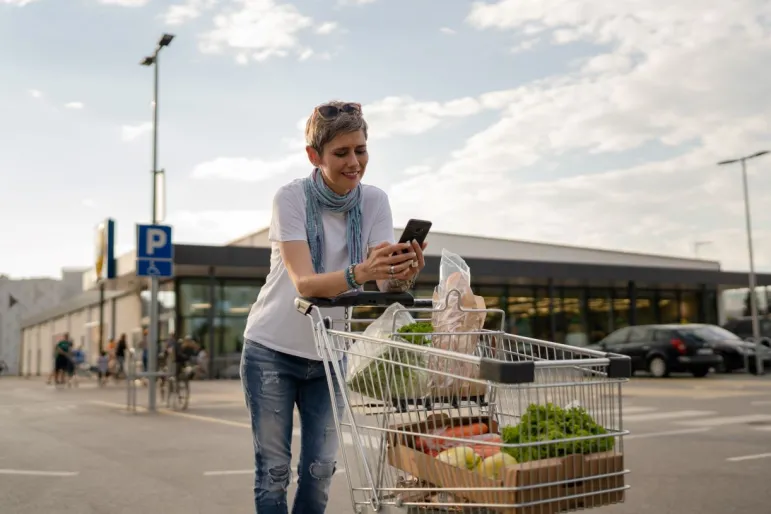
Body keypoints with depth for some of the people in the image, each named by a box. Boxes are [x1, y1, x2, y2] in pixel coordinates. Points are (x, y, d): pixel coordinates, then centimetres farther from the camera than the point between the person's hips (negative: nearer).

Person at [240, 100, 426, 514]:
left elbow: (386, 285, -17)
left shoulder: (374, 201, -7)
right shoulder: (291, 197, -18)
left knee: (320, 469, 7)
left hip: (328, 353, 3)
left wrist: (405, 274, -41)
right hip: (272, 350, -3)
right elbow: (304, 282, -30)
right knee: (274, 469, 2)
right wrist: (358, 273, -48)